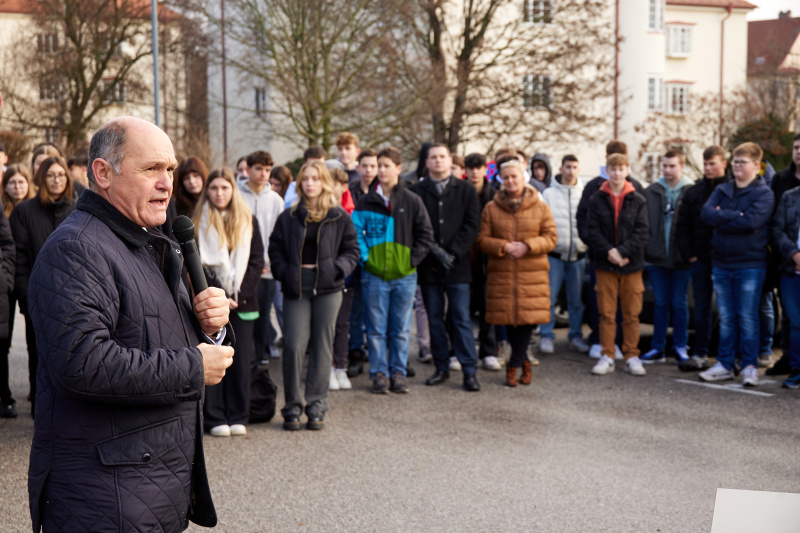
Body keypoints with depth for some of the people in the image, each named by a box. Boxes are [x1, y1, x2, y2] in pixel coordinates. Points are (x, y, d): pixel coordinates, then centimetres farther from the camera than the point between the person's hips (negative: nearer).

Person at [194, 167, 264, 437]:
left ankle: (238, 417, 12)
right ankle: (215, 418, 5)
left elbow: (257, 260, 6)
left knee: (241, 359, 3)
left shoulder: (248, 221, 10)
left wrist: (240, 293, -6)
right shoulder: (198, 222, 3)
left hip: (242, 301, 2)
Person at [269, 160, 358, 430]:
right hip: (296, 287, 0)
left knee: (322, 346, 4)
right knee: (294, 345, -8)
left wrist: (337, 269, -9)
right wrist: (284, 273, -4)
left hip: (327, 288, 0)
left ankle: (317, 405, 13)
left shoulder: (339, 217, 6)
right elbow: (275, 248, 11)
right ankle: (292, 406, 4)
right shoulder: (289, 217, 7)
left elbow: (351, 249, 8)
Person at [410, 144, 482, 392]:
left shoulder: (466, 190, 6)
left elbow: (472, 225, -1)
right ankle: (442, 368, 17)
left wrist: (453, 253, -11)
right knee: (435, 319, 8)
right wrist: (434, 250, -12)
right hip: (428, 266, 1)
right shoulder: (416, 191, 5)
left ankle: (470, 371, 1)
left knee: (462, 319, -2)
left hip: (457, 266, -1)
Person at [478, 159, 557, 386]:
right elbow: (482, 239, 4)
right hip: (501, 274, 1)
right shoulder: (491, 208, 7)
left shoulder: (540, 207, 5)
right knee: (509, 318, 2)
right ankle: (524, 362, 20)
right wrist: (503, 246, -14)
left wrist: (527, 246, -14)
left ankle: (513, 365, 3)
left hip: (532, 274, -1)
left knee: (528, 317, -7)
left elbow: (551, 237, 2)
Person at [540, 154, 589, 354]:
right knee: (549, 298, -4)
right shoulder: (549, 193, 2)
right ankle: (547, 336, 5)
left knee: (576, 300, 8)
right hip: (554, 253, -1)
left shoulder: (585, 194, 6)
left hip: (578, 254, 2)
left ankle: (576, 336, 18)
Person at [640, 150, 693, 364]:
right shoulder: (651, 192, 5)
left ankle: (680, 347, 15)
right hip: (656, 257, 2)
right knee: (660, 303, 9)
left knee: (680, 304, 5)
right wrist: (644, 250, -2)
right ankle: (658, 348, 15)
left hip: (680, 258, -2)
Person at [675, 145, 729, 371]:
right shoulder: (693, 192, 10)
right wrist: (690, 255, 3)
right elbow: (682, 227, 11)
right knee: (701, 308, 8)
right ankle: (699, 355, 12)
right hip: (700, 259, 4)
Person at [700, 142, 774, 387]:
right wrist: (736, 216, -15)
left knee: (747, 318, -1)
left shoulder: (763, 193, -4)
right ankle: (725, 364, 17)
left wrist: (721, 219, -10)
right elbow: (707, 213, -6)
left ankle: (750, 366, 7)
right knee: (726, 318, 10)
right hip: (721, 263, 5)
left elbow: (752, 222, -20)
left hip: (750, 264, -5)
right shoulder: (722, 190, 11)